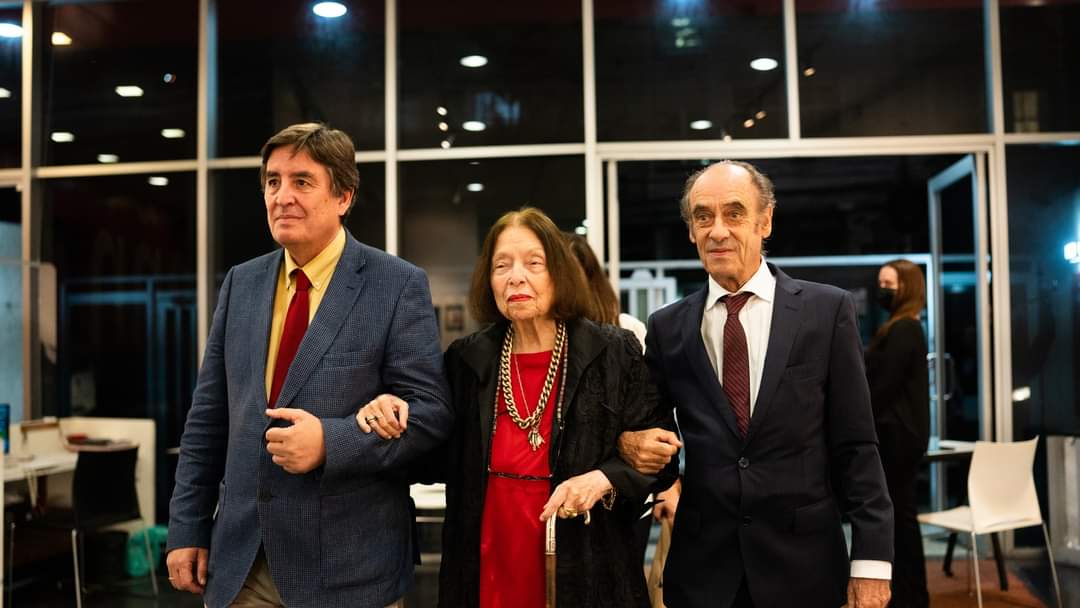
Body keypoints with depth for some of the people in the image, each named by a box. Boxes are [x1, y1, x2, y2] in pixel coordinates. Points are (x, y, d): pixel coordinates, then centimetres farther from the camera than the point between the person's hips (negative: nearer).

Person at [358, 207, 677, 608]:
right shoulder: (467, 360, 1)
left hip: (584, 574, -2)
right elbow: (439, 463, 9)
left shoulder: (614, 353, -8)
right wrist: (396, 419, -9)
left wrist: (603, 479, -20)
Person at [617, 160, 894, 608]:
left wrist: (871, 558, -7)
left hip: (803, 563, -1)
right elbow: (646, 426, 11)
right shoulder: (667, 327, 2)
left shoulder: (827, 310, -3)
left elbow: (855, 446, -3)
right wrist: (628, 442, -11)